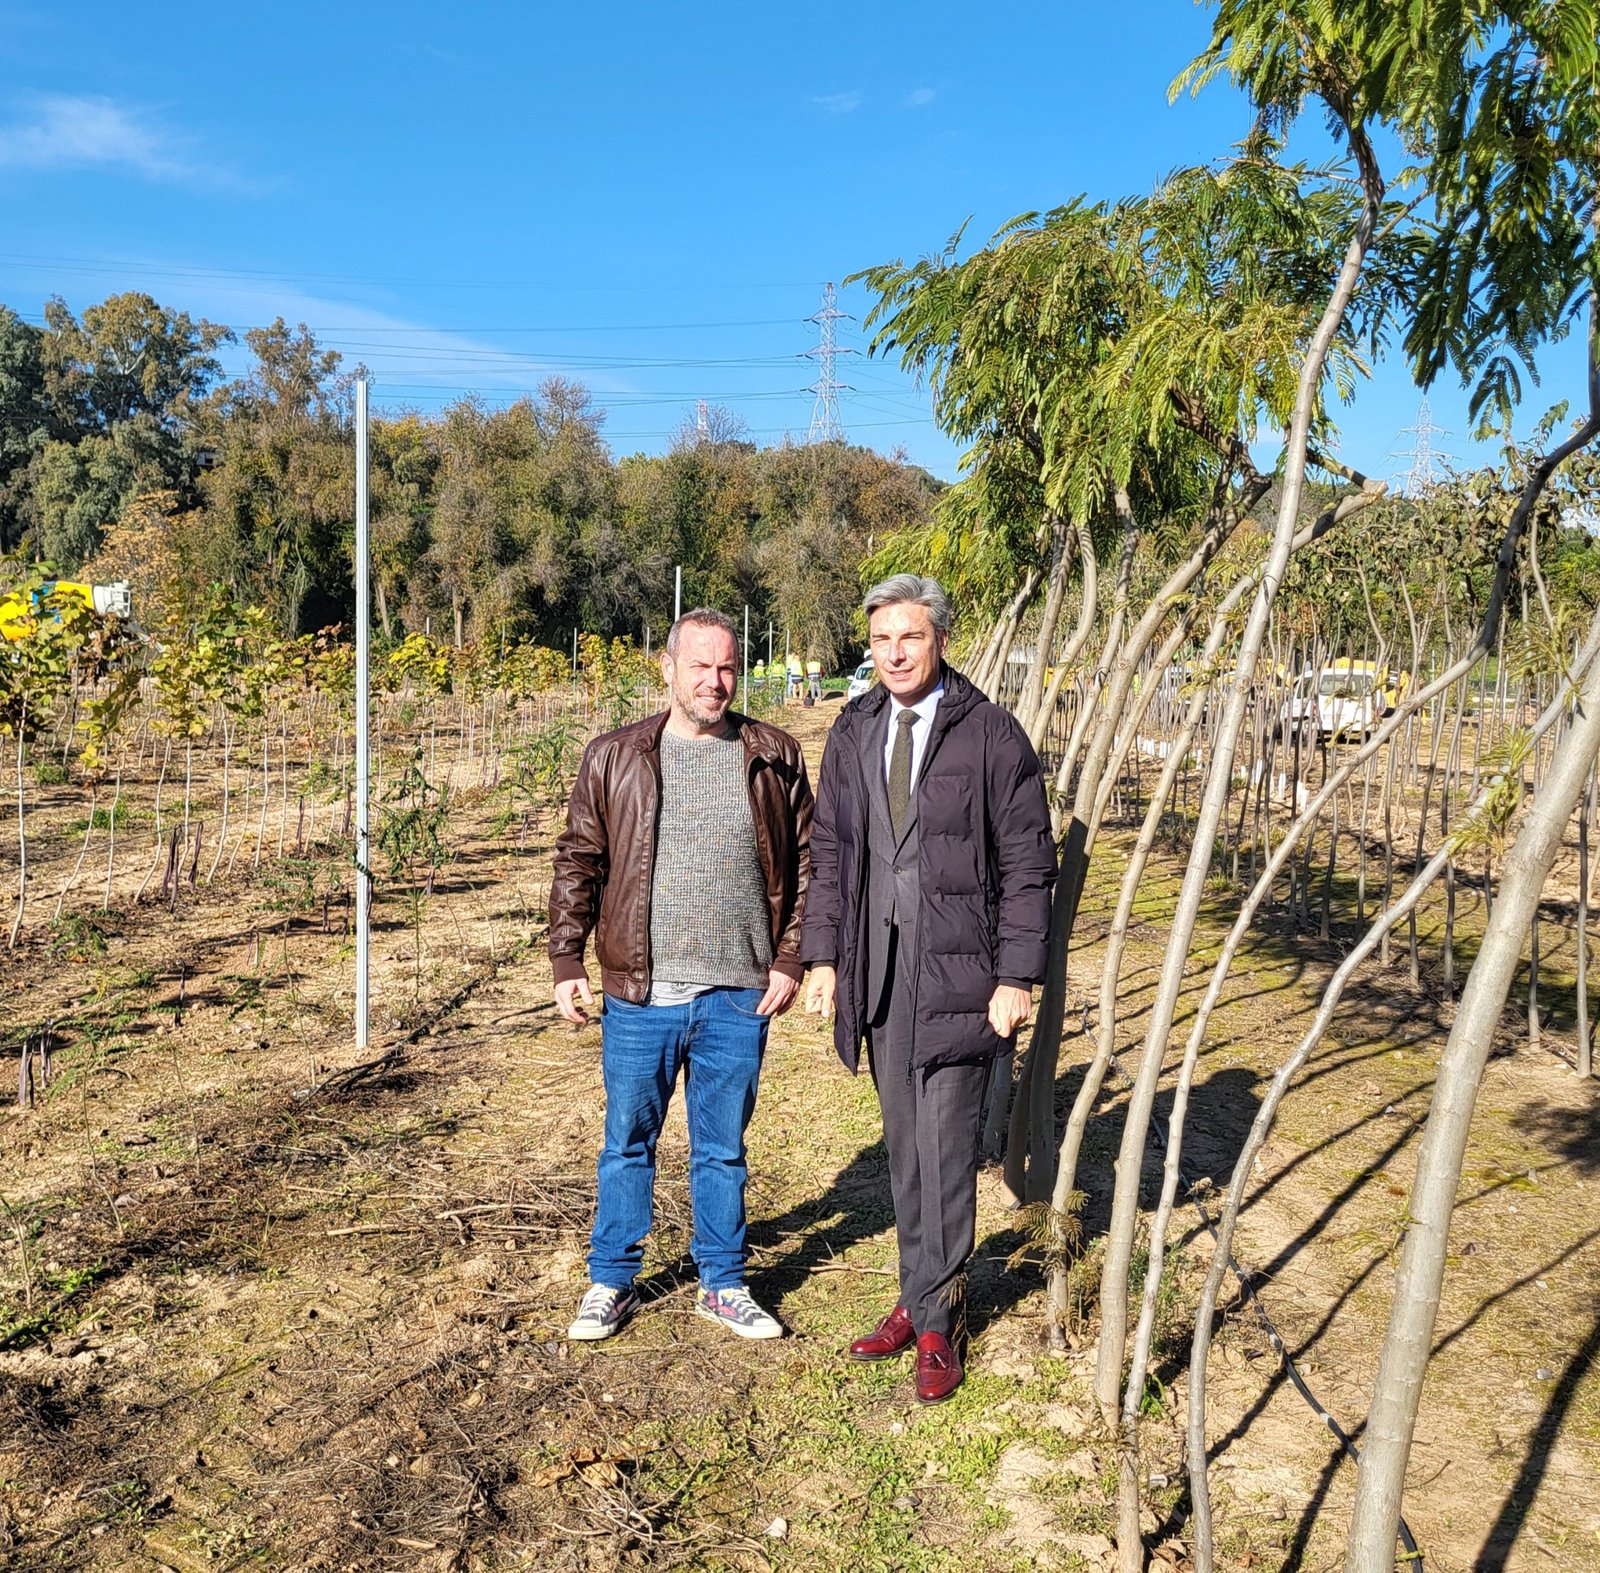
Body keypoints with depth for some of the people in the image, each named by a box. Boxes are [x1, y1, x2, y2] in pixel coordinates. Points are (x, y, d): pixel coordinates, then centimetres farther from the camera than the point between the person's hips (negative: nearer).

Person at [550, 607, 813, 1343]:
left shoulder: (775, 759, 2)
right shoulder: (614, 758, 1)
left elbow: (805, 863, 5)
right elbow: (577, 864, 4)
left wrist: (789, 960, -1)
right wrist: (567, 963, -1)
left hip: (738, 998, 0)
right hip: (639, 996, 0)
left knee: (723, 1148, 14)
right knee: (626, 1143, 12)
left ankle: (723, 1285, 30)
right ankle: (611, 1282, 30)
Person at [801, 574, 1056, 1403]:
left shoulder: (991, 735, -6)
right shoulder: (853, 733, 8)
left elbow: (1027, 865, -5)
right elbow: (828, 851, 13)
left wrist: (1017, 977, -9)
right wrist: (822, 955, 7)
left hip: (957, 968, -4)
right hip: (877, 969, 5)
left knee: (944, 1146, -1)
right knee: (902, 1145, 13)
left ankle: (937, 1321, 15)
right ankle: (919, 1298, 28)